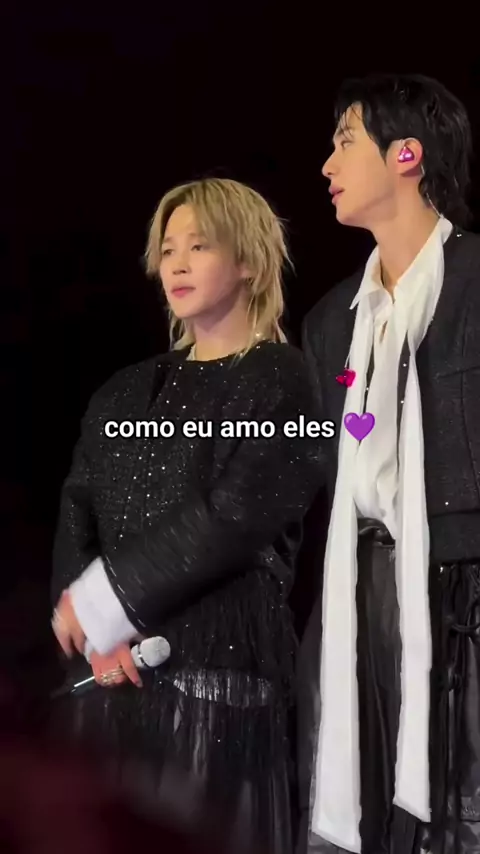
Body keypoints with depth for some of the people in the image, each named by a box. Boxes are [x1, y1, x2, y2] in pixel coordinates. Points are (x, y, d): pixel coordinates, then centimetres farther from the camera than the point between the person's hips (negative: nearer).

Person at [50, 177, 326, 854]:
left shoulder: (279, 381, -1)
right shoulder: (126, 393, 16)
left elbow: (233, 518, -12)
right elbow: (77, 512, 8)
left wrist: (100, 601, -10)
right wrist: (96, 632, -10)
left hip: (217, 669, -5)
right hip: (116, 670, 5)